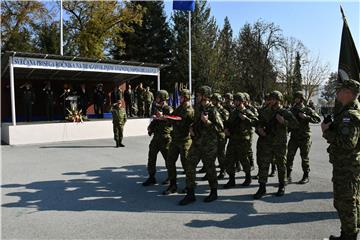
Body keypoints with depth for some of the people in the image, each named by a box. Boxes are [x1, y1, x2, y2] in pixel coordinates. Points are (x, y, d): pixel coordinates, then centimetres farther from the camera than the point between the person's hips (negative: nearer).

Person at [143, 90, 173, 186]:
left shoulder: (169, 109, -10)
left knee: (168, 158, 5)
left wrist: (162, 117, -35)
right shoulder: (157, 108, 14)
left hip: (165, 137, -7)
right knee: (151, 157, 5)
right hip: (156, 136, 7)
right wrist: (151, 127, 10)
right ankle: (151, 177, 15)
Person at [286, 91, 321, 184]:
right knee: (289, 156, -3)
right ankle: (288, 175, 6)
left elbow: (318, 119, -9)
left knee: (304, 157, 3)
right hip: (294, 136, 3)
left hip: (304, 137, -3)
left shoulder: (307, 110, -1)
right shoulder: (292, 109, 11)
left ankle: (306, 176, 15)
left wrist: (306, 117, -21)